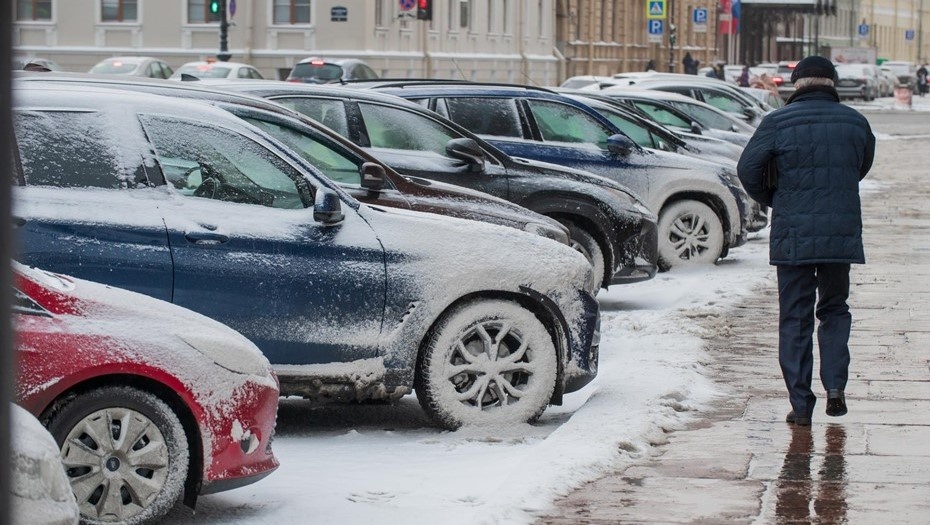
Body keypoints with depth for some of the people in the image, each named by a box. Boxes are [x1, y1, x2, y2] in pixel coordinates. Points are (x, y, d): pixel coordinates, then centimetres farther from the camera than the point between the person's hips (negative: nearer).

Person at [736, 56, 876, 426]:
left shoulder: (778, 122, -5)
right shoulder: (855, 123, 4)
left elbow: (747, 169, -5)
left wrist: (771, 200, 12)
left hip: (792, 235, -2)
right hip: (842, 233, 2)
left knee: (795, 318, 5)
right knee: (834, 309, 19)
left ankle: (801, 404, 3)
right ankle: (835, 385, 3)